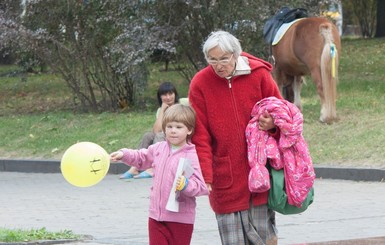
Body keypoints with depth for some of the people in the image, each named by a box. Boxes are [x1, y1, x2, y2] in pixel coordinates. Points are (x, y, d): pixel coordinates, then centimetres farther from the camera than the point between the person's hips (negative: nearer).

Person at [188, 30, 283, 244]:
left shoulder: (259, 74, -2)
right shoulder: (200, 84, -4)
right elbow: (200, 135, -4)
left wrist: (272, 124, -14)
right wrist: (205, 175, -12)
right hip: (226, 177, -1)